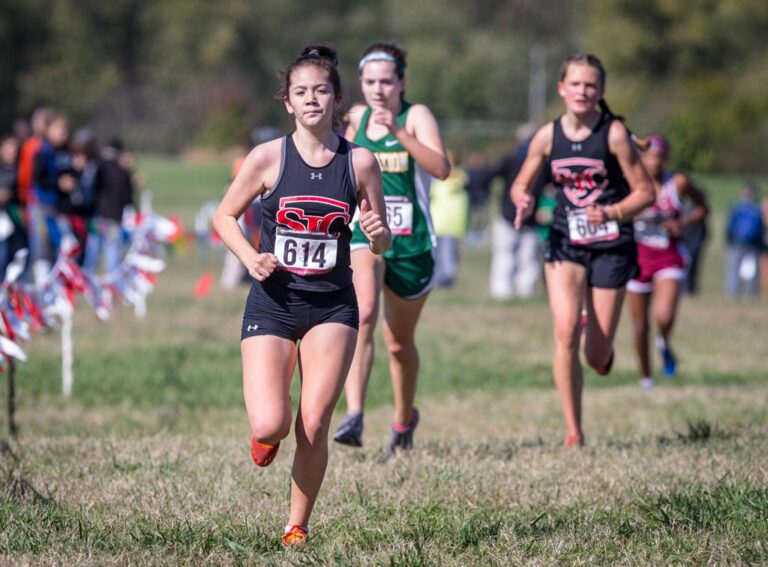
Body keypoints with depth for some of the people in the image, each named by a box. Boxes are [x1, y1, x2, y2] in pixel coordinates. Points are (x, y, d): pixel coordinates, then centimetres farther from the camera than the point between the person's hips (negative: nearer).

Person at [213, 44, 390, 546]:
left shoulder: (360, 162, -2)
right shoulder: (269, 157, -5)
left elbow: (382, 242, 6)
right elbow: (225, 216, 6)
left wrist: (378, 234, -17)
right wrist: (251, 258, -11)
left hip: (332, 306, 1)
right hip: (273, 302, -1)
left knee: (314, 426, -7)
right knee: (270, 425, -14)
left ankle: (298, 527, 13)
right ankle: (268, 436, 25)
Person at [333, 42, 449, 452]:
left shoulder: (416, 116, -6)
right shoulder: (357, 117, 7)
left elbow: (442, 168, -23)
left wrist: (398, 133, -30)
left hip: (411, 242, -1)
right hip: (364, 234, 1)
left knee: (400, 341, 12)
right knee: (363, 314, -27)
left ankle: (404, 419, 37)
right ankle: (353, 417, -35)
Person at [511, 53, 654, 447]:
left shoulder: (613, 133, -10)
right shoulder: (548, 136, 0)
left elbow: (645, 192, -6)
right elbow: (521, 184, 13)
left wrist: (611, 214, -23)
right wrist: (524, 202, -10)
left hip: (610, 246, -2)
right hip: (565, 243, 2)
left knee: (597, 357, 2)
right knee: (565, 332, -19)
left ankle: (600, 339, 43)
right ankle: (573, 433, -9)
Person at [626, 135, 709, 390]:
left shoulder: (679, 183, -4)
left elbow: (702, 208, 9)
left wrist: (683, 223, -9)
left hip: (669, 259, -1)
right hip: (638, 256, 1)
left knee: (664, 316, -23)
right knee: (640, 325, 7)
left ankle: (664, 343, 13)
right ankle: (645, 376, 27)